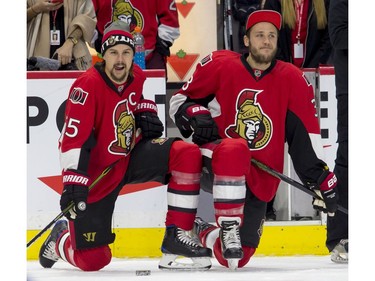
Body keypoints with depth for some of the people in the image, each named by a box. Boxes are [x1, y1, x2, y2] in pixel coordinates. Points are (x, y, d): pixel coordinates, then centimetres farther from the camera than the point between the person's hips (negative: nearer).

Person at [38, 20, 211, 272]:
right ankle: (61, 239, 30)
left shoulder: (137, 77, 0)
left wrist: (146, 114, 5)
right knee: (93, 260, -8)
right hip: (96, 174, -6)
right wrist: (73, 182, -34)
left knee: (188, 155, -17)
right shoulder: (88, 85, -22)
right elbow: (73, 139, -27)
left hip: (130, 158, 6)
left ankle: (177, 235, -11)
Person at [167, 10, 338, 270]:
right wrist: (196, 116, -18)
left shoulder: (293, 80, 0)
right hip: (210, 167, -3)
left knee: (237, 257, -2)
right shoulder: (220, 65, -5)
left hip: (259, 181, 3)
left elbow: (307, 137, 3)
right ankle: (228, 229, -30)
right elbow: (179, 100, 3)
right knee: (235, 149, -40)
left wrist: (324, 181, -2)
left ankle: (202, 232, 30)